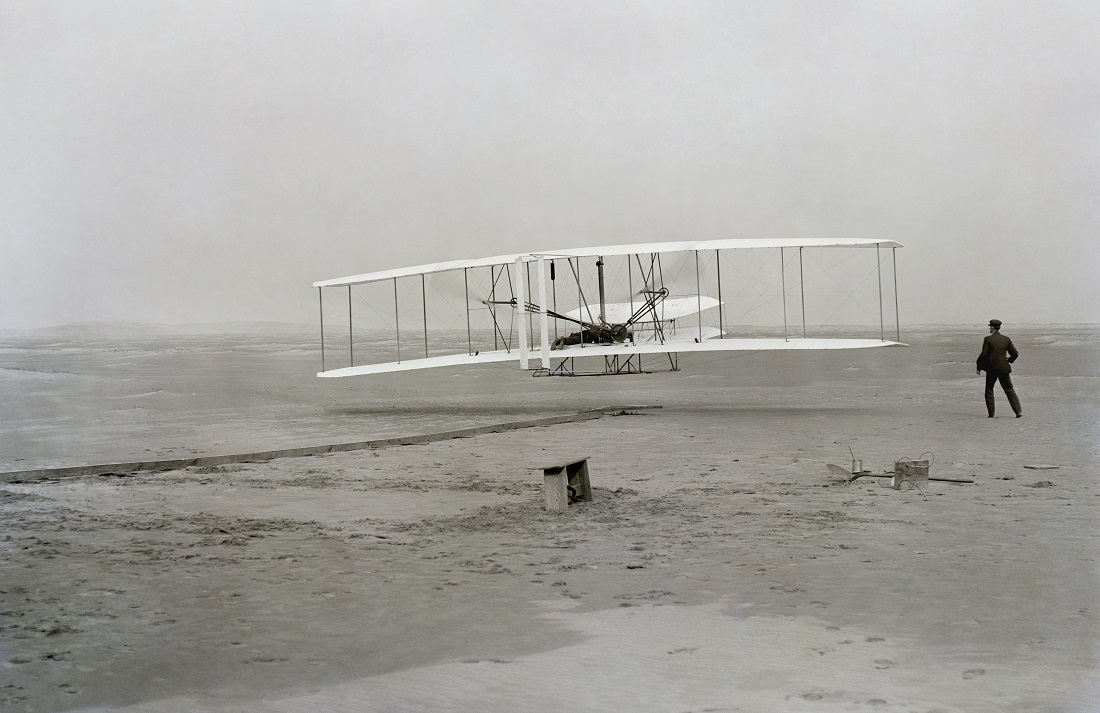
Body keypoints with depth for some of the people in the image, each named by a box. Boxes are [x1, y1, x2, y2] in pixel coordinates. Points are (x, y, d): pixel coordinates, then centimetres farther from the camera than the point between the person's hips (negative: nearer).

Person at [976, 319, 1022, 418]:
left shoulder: (988, 339, -9)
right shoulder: (1006, 339, 2)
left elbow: (983, 354, -12)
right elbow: (1015, 353, 5)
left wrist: (979, 367, -1)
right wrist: (1009, 360, 25)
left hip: (991, 368, -3)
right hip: (1004, 368, 3)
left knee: (989, 390, 11)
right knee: (1009, 390, 9)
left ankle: (991, 413, 7)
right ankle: (1018, 411, 0)